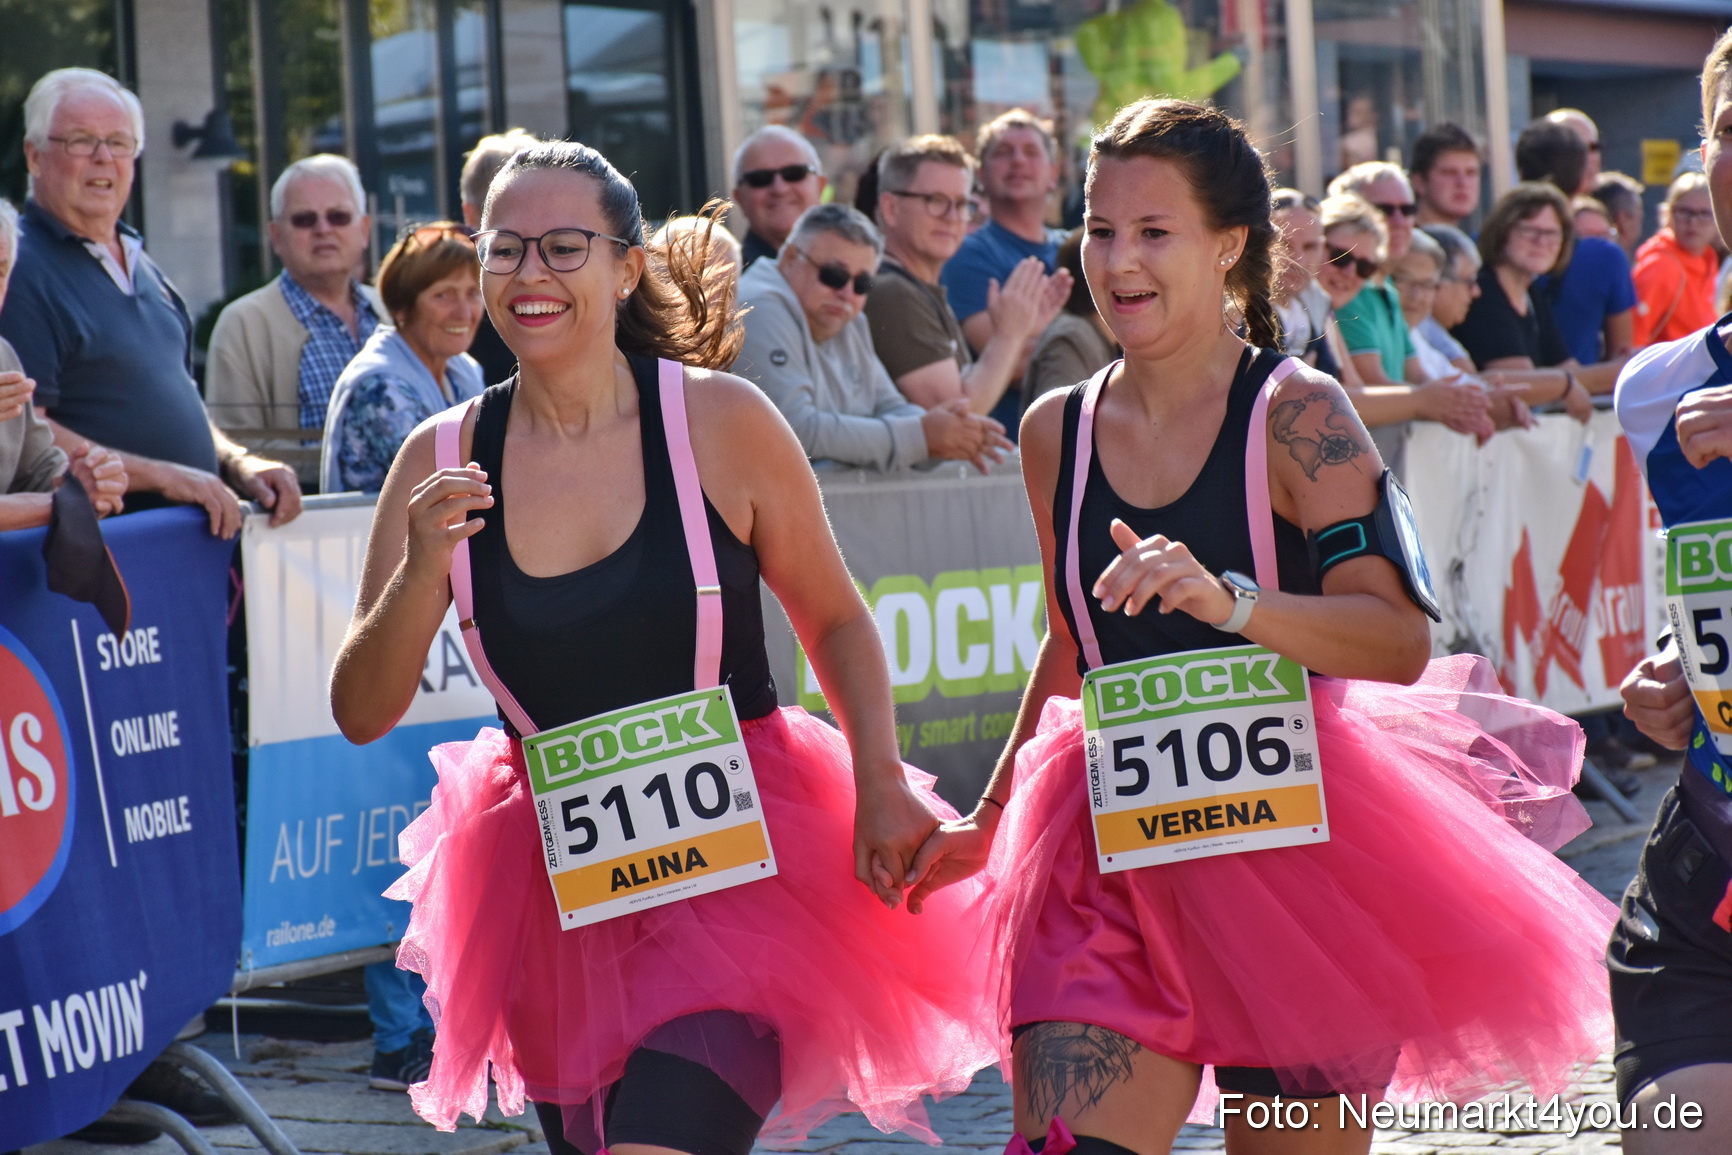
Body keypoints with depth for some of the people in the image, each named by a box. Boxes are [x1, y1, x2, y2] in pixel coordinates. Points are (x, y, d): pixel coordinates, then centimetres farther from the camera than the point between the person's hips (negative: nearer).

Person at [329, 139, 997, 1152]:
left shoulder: (720, 421, -8)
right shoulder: (443, 460, -2)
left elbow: (835, 619, 3)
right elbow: (363, 714, -2)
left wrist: (882, 787, -9)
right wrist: (421, 570, -18)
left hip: (736, 867, -4)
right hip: (560, 884, 4)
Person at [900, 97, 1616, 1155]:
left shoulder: (1294, 414, -8)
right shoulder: (1057, 432, 7)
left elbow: (1401, 641, -18)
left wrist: (1228, 601, -33)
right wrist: (989, 821, 24)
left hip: (1296, 840, -3)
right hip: (1122, 857, 3)